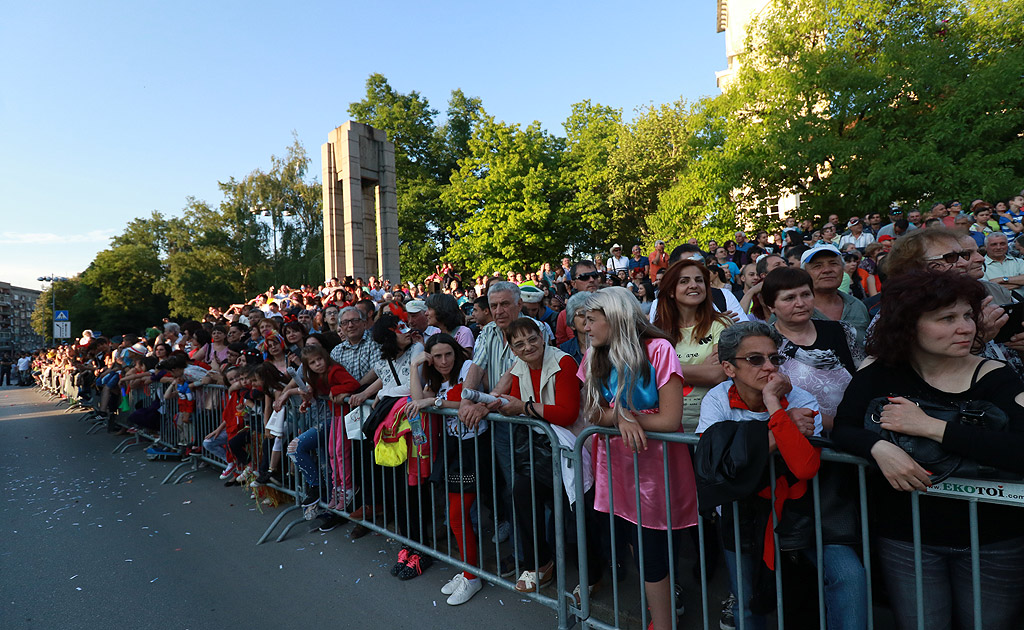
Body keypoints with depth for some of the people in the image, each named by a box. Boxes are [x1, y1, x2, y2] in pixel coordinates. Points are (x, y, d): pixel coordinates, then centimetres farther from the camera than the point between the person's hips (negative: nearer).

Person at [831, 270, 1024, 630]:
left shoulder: (993, 377, -11)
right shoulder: (881, 371, -8)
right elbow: (842, 429, -10)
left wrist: (930, 426, -29)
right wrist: (879, 447, -29)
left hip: (992, 542, 0)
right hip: (904, 538, 0)